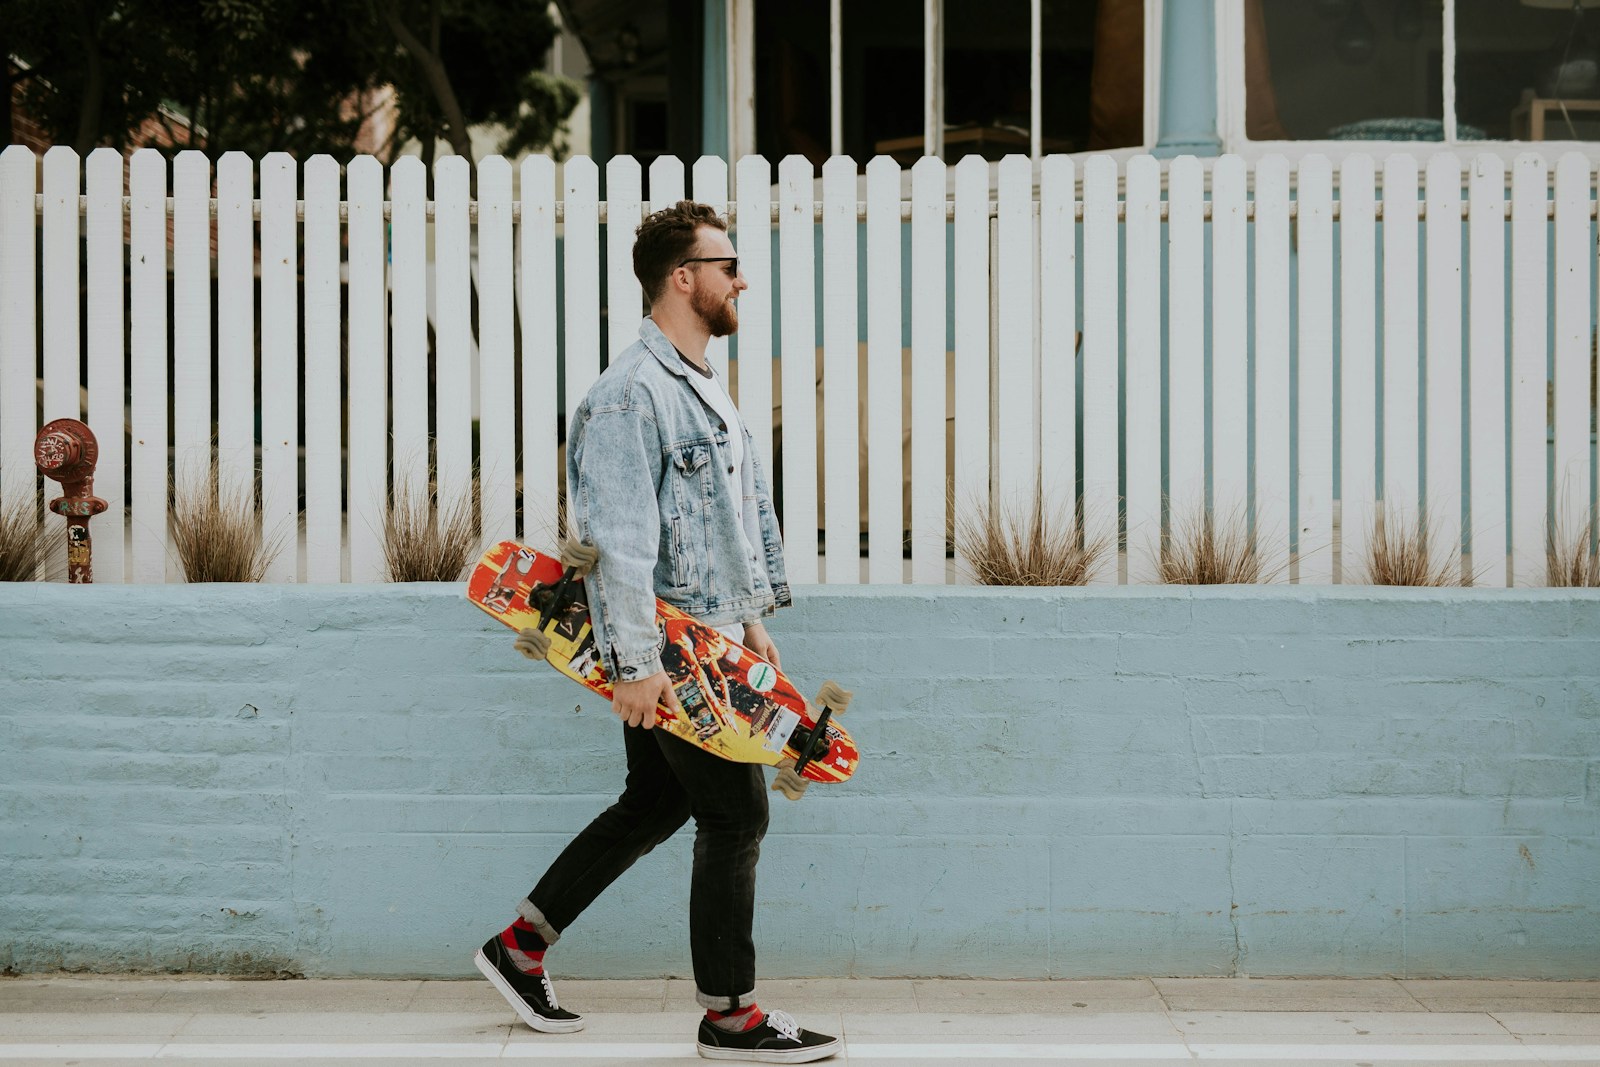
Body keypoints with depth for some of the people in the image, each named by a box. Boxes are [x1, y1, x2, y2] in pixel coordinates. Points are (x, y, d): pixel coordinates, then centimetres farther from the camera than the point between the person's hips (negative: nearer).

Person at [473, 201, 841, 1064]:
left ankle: (521, 946, 27)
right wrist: (635, 663, -25)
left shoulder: (701, 388, 16)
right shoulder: (631, 394, -17)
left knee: (654, 804, 17)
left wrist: (752, 617, 23)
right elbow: (620, 539, -23)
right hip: (665, 645, -10)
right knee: (735, 815, -4)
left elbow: (748, 504, 25)